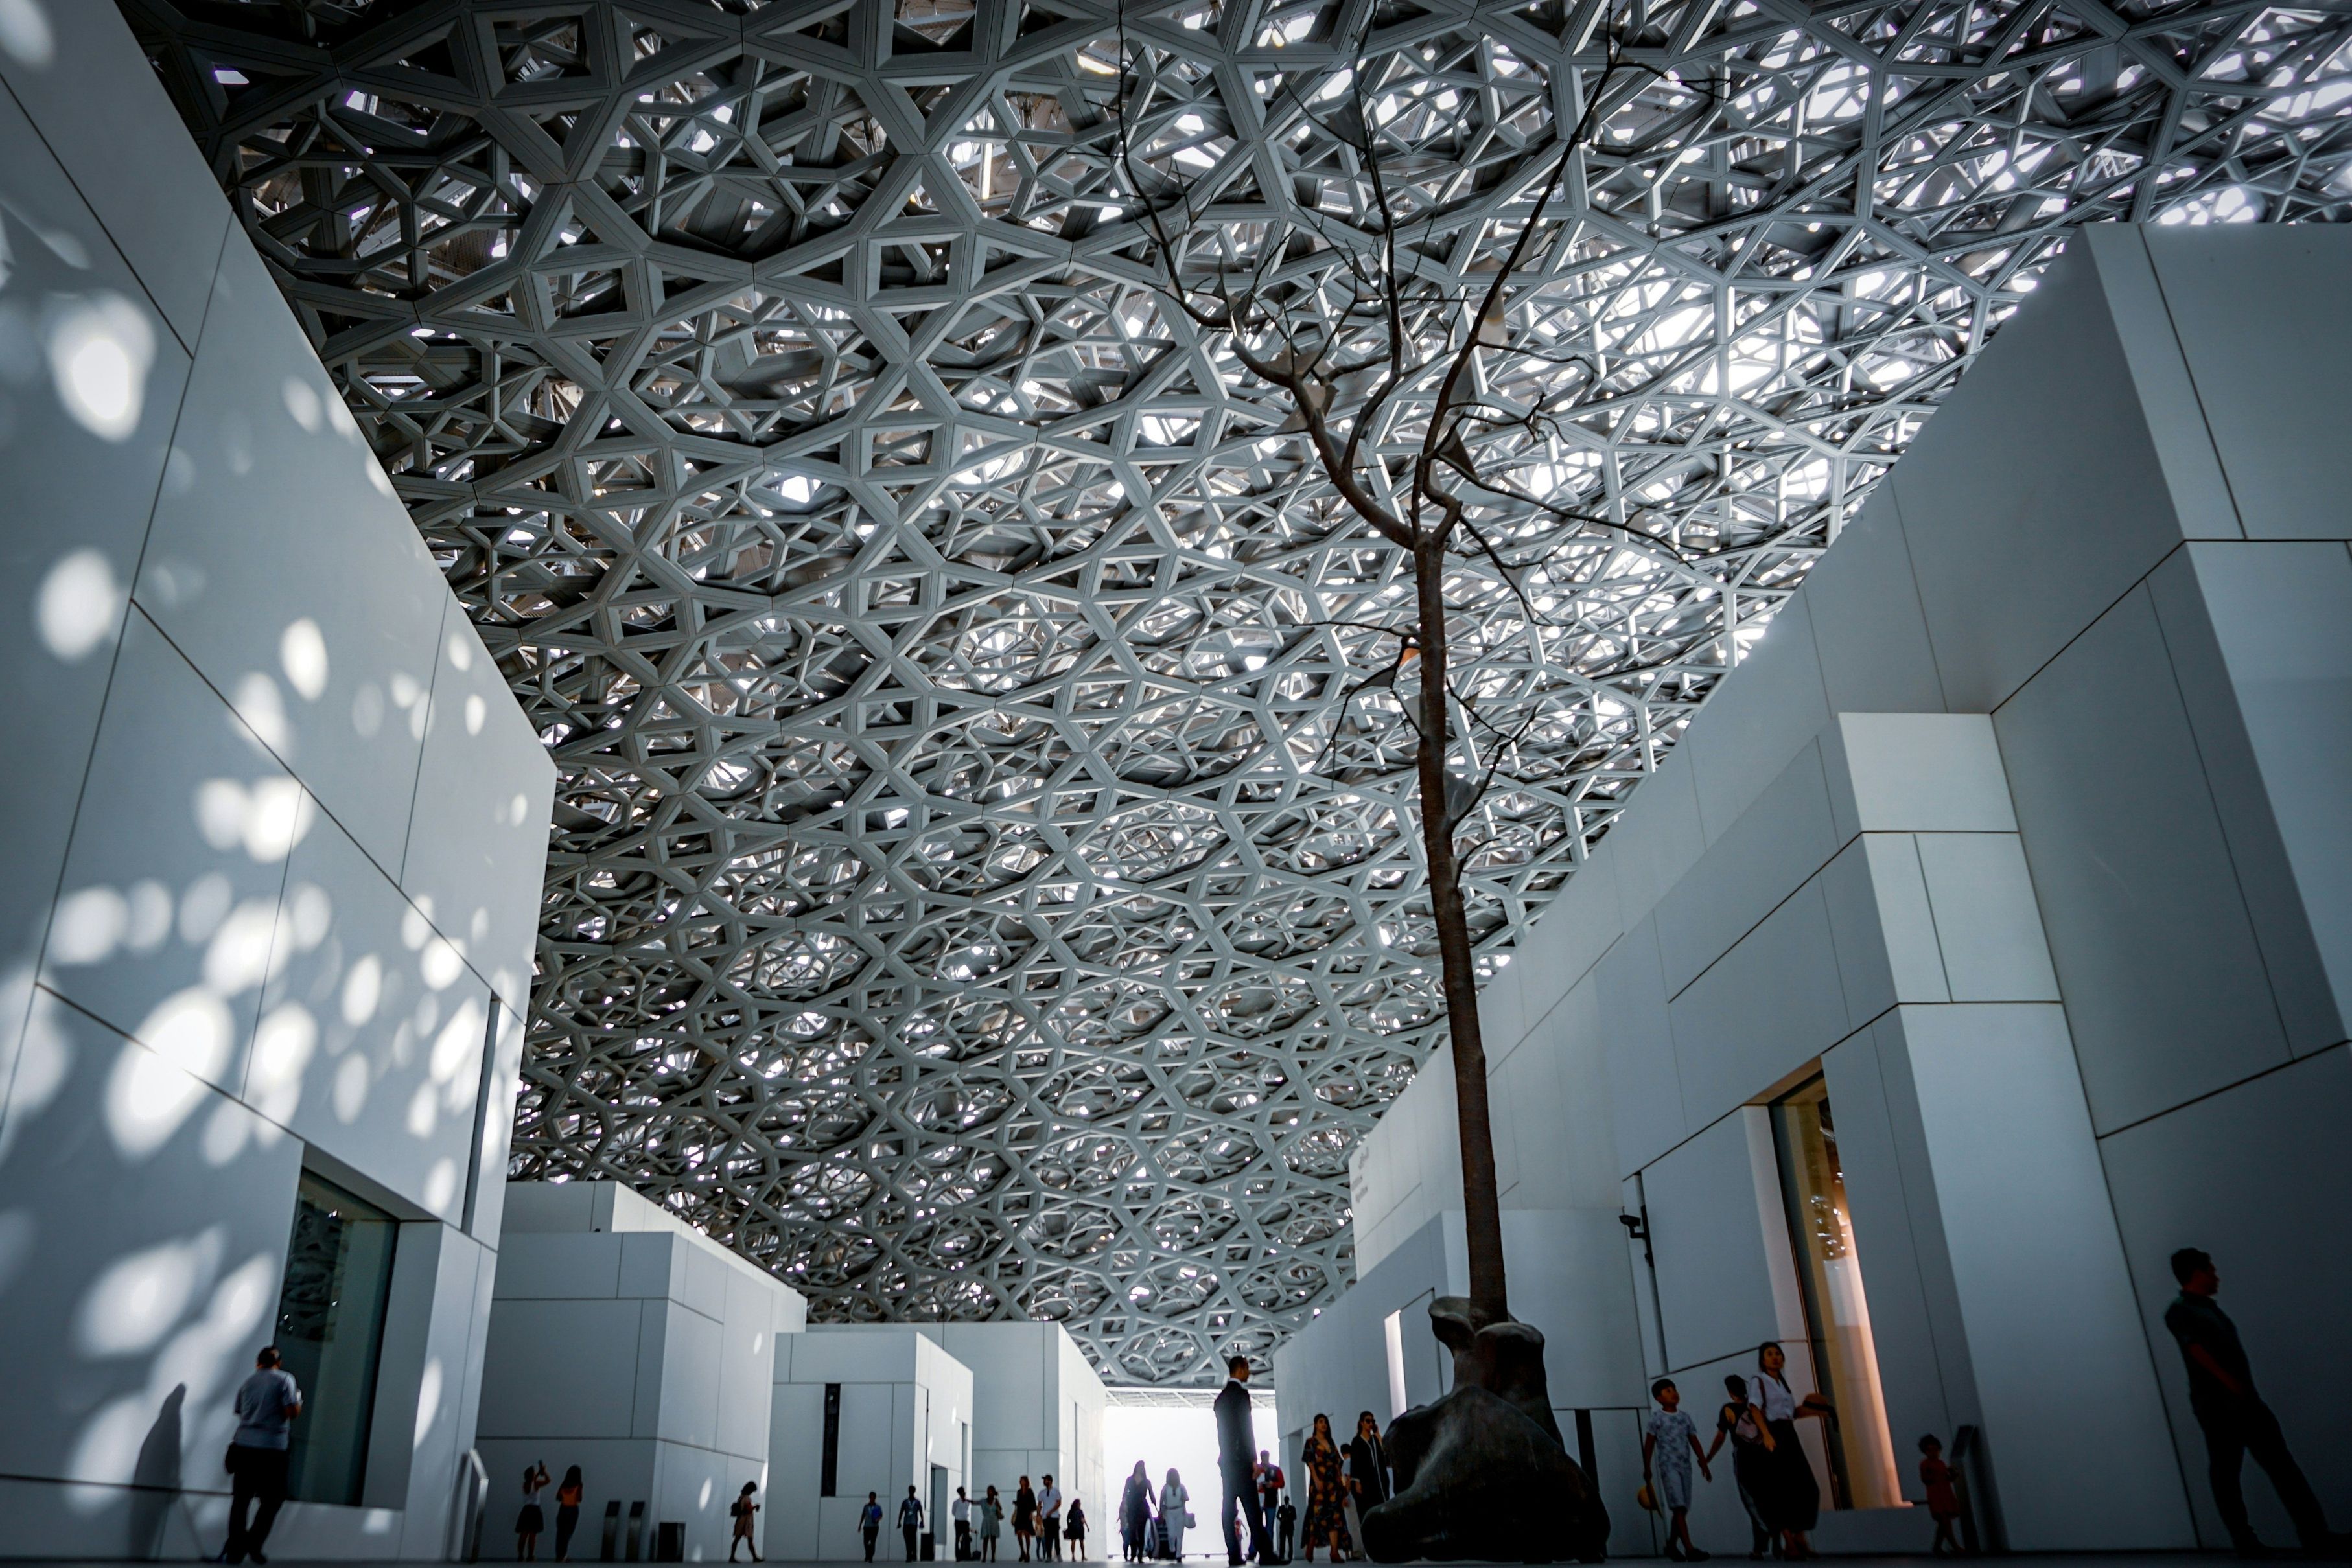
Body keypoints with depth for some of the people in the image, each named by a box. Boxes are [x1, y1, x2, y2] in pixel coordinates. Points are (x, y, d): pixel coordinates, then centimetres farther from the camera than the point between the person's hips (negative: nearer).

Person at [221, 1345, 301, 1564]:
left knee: (240, 1499, 9)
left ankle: (235, 1549, 8)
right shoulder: (284, 1379, -3)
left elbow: (240, 1413, 21)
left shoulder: (246, 1384, 14)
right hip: (271, 1448, -5)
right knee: (271, 1500, 6)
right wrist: (298, 1400, 11)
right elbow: (292, 1412, -10)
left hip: (243, 1446, 5)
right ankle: (253, 1543, -2)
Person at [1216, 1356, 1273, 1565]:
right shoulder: (1240, 1393, -9)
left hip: (1226, 1460, 8)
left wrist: (1230, 1456, 17)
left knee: (1228, 1508, 3)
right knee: (1252, 1508, -10)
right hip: (1240, 1459, -8)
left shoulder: (1222, 1396, 17)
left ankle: (1234, 1554, 1)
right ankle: (1263, 1552, -13)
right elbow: (1245, 1428, -15)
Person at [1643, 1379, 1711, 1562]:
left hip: (1685, 1466, 6)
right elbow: (1649, 1445, 0)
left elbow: (1694, 1442, 13)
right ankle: (1689, 1548, -19)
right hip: (1668, 1466, -6)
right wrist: (1647, 1468, -2)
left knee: (1682, 1509, 7)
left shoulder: (1685, 1416, 12)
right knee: (1679, 1507, -14)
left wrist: (1704, 1464, 7)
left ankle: (1672, 1545, 20)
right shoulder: (1656, 1417, -2)